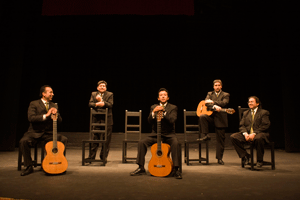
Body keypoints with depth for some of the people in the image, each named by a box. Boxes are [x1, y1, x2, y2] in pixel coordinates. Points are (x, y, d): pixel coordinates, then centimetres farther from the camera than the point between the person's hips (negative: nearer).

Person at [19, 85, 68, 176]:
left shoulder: (54, 105, 12)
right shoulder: (34, 104, -1)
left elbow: (60, 121, 5)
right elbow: (31, 118, -17)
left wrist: (56, 114, -16)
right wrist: (45, 115, -23)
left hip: (49, 133, 3)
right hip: (35, 132, -3)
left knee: (64, 139, -20)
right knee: (23, 141, -31)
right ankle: (29, 167, -12)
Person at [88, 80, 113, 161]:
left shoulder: (110, 94, 5)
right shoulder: (93, 94, 12)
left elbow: (110, 105, -9)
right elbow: (90, 104, -1)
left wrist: (101, 100, -18)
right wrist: (97, 104, -21)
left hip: (107, 120, -1)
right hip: (96, 119, 1)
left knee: (106, 140, 3)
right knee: (94, 139, 4)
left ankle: (103, 157, 16)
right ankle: (91, 157, 14)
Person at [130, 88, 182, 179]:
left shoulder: (173, 108, 2)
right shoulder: (153, 107, 10)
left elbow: (172, 120, -15)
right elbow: (150, 121, -3)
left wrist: (164, 111, -25)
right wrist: (153, 112, -20)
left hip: (168, 135, -2)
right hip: (156, 135, 3)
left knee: (175, 143, -34)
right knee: (141, 142, -19)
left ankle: (176, 170, -22)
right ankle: (141, 168, -6)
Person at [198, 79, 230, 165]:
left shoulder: (225, 95, 7)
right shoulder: (210, 94, 12)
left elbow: (224, 103, -14)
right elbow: (206, 103, -8)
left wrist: (212, 102, -15)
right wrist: (214, 107, -26)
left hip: (220, 118, -1)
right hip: (211, 116, 2)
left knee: (220, 139, 2)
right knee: (202, 117, -31)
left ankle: (219, 158, 14)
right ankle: (206, 135, -15)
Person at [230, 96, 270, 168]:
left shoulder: (264, 112, 6)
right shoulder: (245, 113, 21)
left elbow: (265, 126, -7)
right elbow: (241, 125, 11)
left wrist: (254, 134, -19)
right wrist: (245, 133, -11)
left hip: (260, 133, -4)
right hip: (247, 134, 5)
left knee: (258, 138, -41)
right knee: (233, 137, -21)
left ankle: (259, 160, -19)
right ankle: (245, 156, -7)